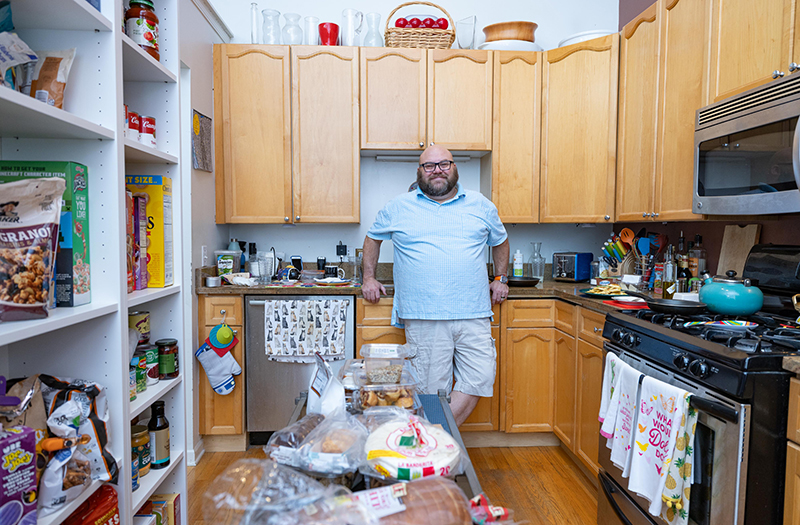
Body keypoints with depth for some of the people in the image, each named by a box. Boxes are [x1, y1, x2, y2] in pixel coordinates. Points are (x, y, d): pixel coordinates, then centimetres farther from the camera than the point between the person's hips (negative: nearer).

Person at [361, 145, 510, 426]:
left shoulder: (481, 205, 12)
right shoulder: (398, 207, 9)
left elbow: (500, 241, 27)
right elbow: (372, 239, 23)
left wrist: (501, 279, 22)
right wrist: (369, 278, 18)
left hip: (473, 315, 2)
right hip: (423, 318, -2)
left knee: (479, 378, -5)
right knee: (432, 390, 2)